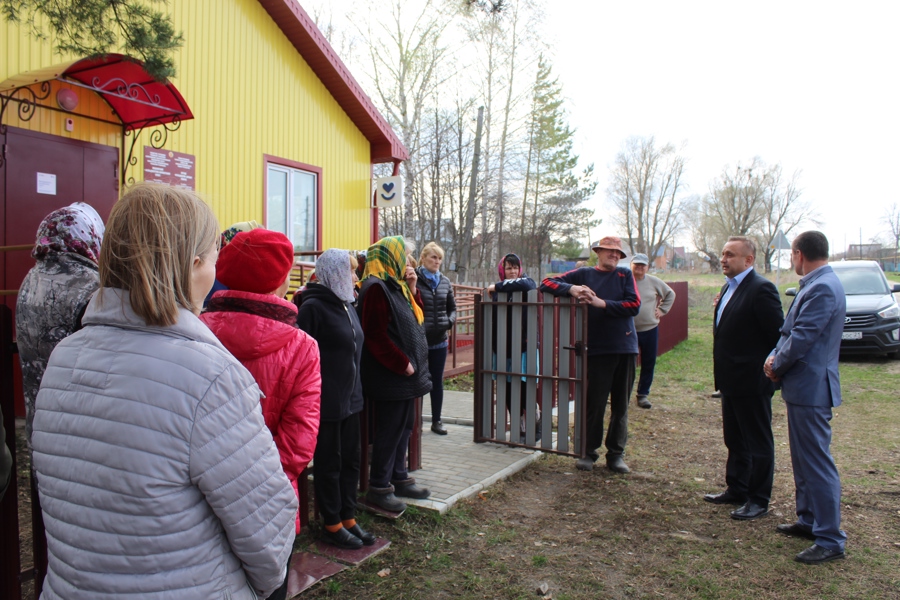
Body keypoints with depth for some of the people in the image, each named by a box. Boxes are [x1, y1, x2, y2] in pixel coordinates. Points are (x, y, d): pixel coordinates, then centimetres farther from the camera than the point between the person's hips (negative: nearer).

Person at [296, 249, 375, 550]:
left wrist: (356, 388, 17)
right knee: (329, 463, 6)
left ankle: (348, 518, 30)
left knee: (350, 460, 15)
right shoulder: (313, 307, -15)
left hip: (350, 397, 8)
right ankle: (332, 525, 21)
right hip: (326, 400, -8)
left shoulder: (347, 304, 11)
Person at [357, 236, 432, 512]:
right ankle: (379, 487, 13)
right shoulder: (376, 288, -17)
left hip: (406, 375, 10)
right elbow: (376, 336, -23)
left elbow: (416, 318, 19)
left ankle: (399, 478, 31)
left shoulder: (396, 286, 14)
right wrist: (403, 365, -19)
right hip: (390, 376, -10)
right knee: (389, 431, 0)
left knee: (404, 427, 17)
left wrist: (412, 288, 7)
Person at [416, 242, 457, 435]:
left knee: (437, 381, 12)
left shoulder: (445, 282, 7)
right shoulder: (414, 279, -8)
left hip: (439, 340, 4)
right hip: (419, 339, -4)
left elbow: (452, 307, 15)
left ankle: (436, 421, 23)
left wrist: (450, 320, -3)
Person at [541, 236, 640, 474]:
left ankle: (616, 454, 21)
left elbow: (634, 305, -4)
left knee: (620, 405, 9)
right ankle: (589, 452, 16)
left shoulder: (625, 274, 9)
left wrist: (602, 303, -13)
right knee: (595, 403, 0)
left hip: (625, 348, 2)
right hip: (597, 349, -2)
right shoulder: (584, 274, 7)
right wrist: (571, 288, -15)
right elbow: (547, 283, 2)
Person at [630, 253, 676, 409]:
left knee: (648, 364, 8)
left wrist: (662, 309, 10)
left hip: (650, 329, 3)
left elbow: (670, 294, 20)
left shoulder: (655, 282, 5)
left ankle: (643, 394, 20)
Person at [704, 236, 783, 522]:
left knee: (758, 443, 6)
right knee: (735, 440, 20)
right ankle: (737, 490, 34)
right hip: (731, 380, 9)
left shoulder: (761, 289, -18)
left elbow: (778, 335, -19)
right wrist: (722, 374, 14)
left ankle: (759, 501, 19)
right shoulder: (728, 287, 12)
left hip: (752, 381, -9)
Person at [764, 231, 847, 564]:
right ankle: (809, 520, 32)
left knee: (817, 462, -4)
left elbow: (802, 338, -23)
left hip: (811, 387, -11)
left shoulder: (823, 288, -20)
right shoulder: (814, 285, 12)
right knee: (803, 458, 19)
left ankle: (831, 540, 6)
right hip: (802, 386, 11)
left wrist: (776, 366, -8)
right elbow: (790, 330, 14)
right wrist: (775, 356, -2)